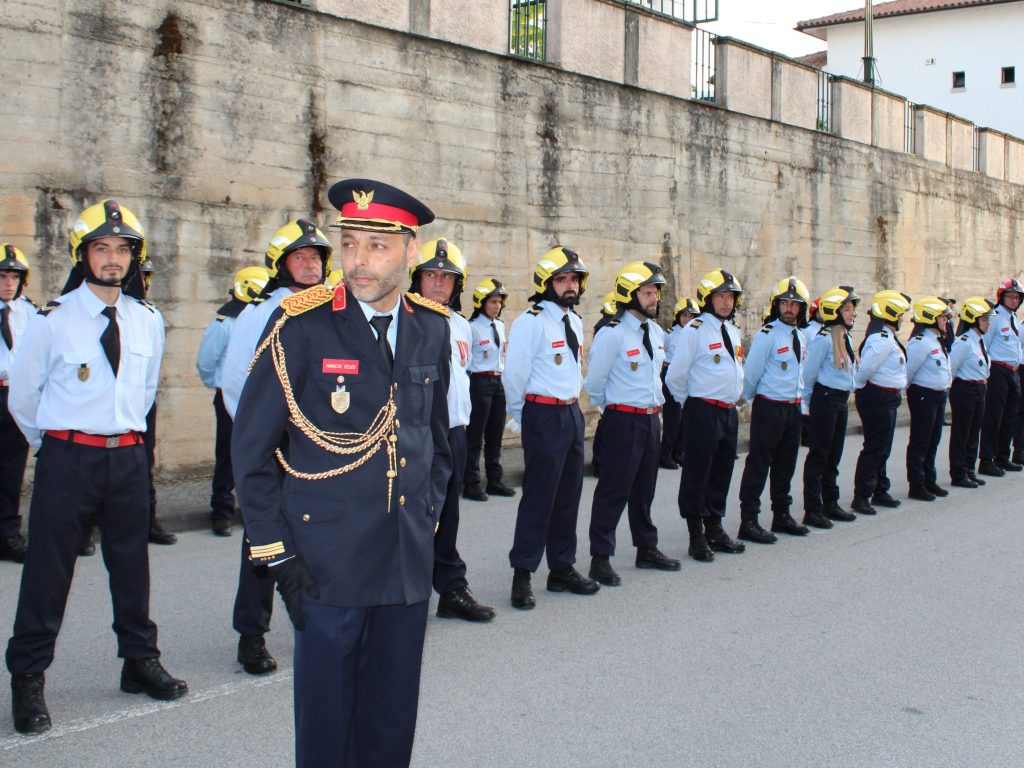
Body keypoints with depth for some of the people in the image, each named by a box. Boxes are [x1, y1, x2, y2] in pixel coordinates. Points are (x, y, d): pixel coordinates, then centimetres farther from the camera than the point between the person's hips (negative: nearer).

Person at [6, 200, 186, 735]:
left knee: (131, 563, 14)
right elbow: (23, 395, 2)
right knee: (48, 570, 1)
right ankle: (28, 680, 13)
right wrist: (54, 444, 11)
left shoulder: (147, 322, 4)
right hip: (66, 459, -4)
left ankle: (140, 660, 30)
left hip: (127, 456, 4)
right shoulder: (53, 320, -9)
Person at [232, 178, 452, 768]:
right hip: (328, 563, -4)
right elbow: (252, 447, -6)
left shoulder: (432, 328, 4)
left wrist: (428, 516, 10)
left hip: (410, 564, 4)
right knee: (326, 719, 8)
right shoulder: (302, 325, -10)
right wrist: (276, 552, -8)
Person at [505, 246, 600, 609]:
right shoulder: (530, 322, -14)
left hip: (572, 413, 8)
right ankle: (522, 575, 4)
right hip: (544, 416, -8)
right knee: (538, 497, -5)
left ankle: (562, 568, 24)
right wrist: (521, 418, 0)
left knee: (569, 494, 12)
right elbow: (515, 376, -10)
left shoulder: (575, 322, 12)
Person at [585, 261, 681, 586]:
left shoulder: (657, 333, 9)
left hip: (651, 418, 7)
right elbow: (594, 382, -9)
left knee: (645, 488, 17)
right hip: (623, 421, -7)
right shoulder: (612, 334, -16)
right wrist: (611, 409, 4)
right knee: (614, 490, -3)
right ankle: (601, 557, 4)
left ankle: (646, 548, 30)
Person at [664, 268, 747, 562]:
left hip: (729, 412, 8)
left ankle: (715, 530, 26)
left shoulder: (733, 331, 13)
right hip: (702, 413, -8)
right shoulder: (694, 331, -12)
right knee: (697, 475, -1)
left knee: (721, 474, 14)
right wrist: (690, 403, 2)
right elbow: (675, 376, -10)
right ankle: (696, 537, 6)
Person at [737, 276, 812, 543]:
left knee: (786, 465, 16)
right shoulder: (767, 335, -13)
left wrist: (801, 402, 18)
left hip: (793, 408, 8)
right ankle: (748, 521, 0)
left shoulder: (800, 336, 11)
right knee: (758, 465, -4)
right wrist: (752, 400, 6)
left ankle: (781, 515, 28)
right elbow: (750, 373, -7)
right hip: (769, 408, -7)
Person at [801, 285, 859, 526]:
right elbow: (809, 373, -11)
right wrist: (807, 403, -3)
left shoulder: (846, 337, 11)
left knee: (834, 455, 14)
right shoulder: (823, 339, -15)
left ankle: (830, 504, 24)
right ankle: (812, 509, 2)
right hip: (825, 399, -8)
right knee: (819, 455, -3)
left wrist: (846, 392, 19)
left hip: (842, 400, 8)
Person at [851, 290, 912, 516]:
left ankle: (880, 491, 28)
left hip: (886, 399, 10)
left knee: (882, 448, 17)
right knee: (875, 448, -6)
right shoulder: (882, 339, -19)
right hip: (878, 398, -10)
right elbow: (866, 367, -22)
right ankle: (861, 497, -2)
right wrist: (859, 388, -7)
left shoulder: (886, 337, 15)